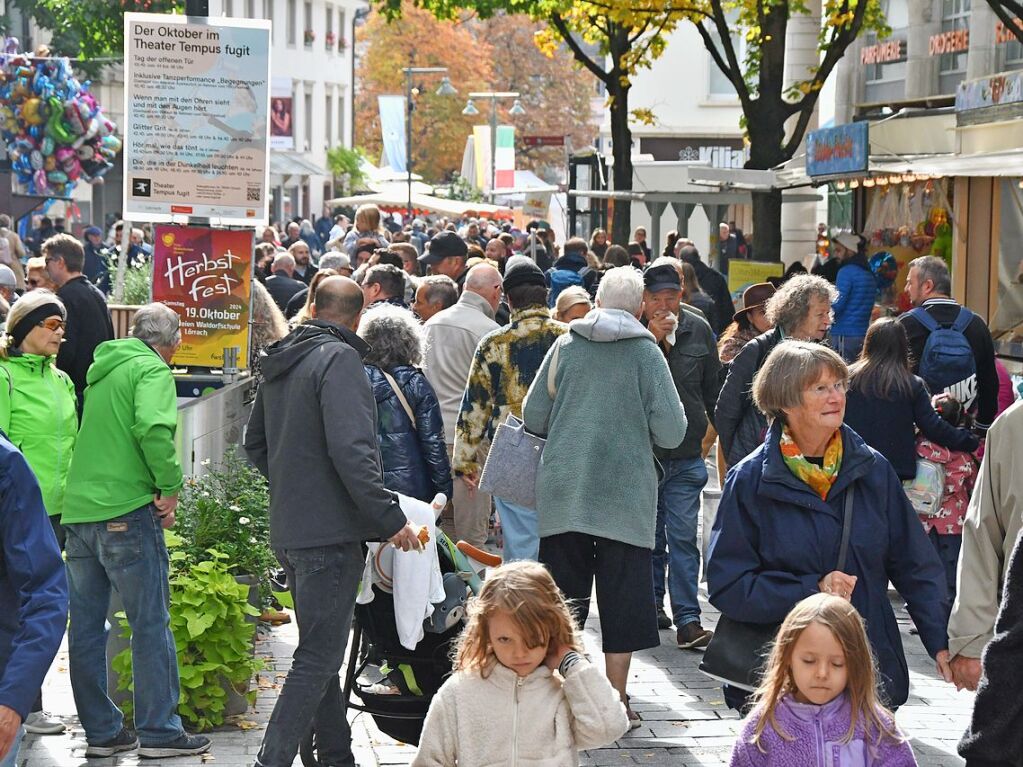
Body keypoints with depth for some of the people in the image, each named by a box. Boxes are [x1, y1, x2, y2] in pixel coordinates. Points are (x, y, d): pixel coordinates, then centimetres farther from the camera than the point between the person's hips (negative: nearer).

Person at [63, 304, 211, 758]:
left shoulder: (103, 369, 18)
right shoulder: (152, 369, -7)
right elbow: (154, 428, -24)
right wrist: (171, 486, -14)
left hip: (78, 510, 8)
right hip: (126, 510, -8)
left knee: (85, 628, 9)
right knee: (151, 624, 0)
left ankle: (101, 731, 14)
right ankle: (159, 732, 3)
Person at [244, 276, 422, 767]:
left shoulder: (280, 361, 13)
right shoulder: (339, 359, -13)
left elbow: (255, 443, 23)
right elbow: (351, 450, -23)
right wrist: (390, 518, -19)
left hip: (289, 532, 9)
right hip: (331, 531, -9)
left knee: (321, 652, 18)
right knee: (318, 658, -7)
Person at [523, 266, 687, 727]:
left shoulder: (565, 346, 2)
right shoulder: (646, 353, -5)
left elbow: (532, 417, 5)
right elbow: (671, 433, -8)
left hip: (563, 494, 3)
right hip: (624, 496, -2)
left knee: (562, 600, 10)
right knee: (621, 601, 5)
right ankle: (616, 702, 8)